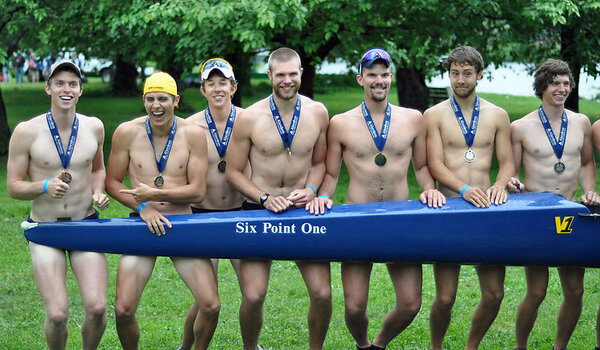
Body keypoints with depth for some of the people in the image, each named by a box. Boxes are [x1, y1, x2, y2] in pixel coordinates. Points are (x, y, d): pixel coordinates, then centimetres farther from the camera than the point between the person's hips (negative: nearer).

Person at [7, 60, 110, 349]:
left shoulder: (94, 127, 3)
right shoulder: (26, 132, -7)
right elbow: (13, 186, -3)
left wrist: (98, 192, 1)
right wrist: (45, 187, -22)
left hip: (87, 226, 2)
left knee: (97, 308, -13)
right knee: (57, 314, -13)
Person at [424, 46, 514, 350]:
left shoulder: (497, 116, 11)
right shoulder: (434, 115, 4)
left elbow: (507, 162, 10)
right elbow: (434, 165, -4)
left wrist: (500, 184, -13)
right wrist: (465, 190, -21)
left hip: (485, 210, 3)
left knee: (494, 294, 0)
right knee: (445, 298, -5)